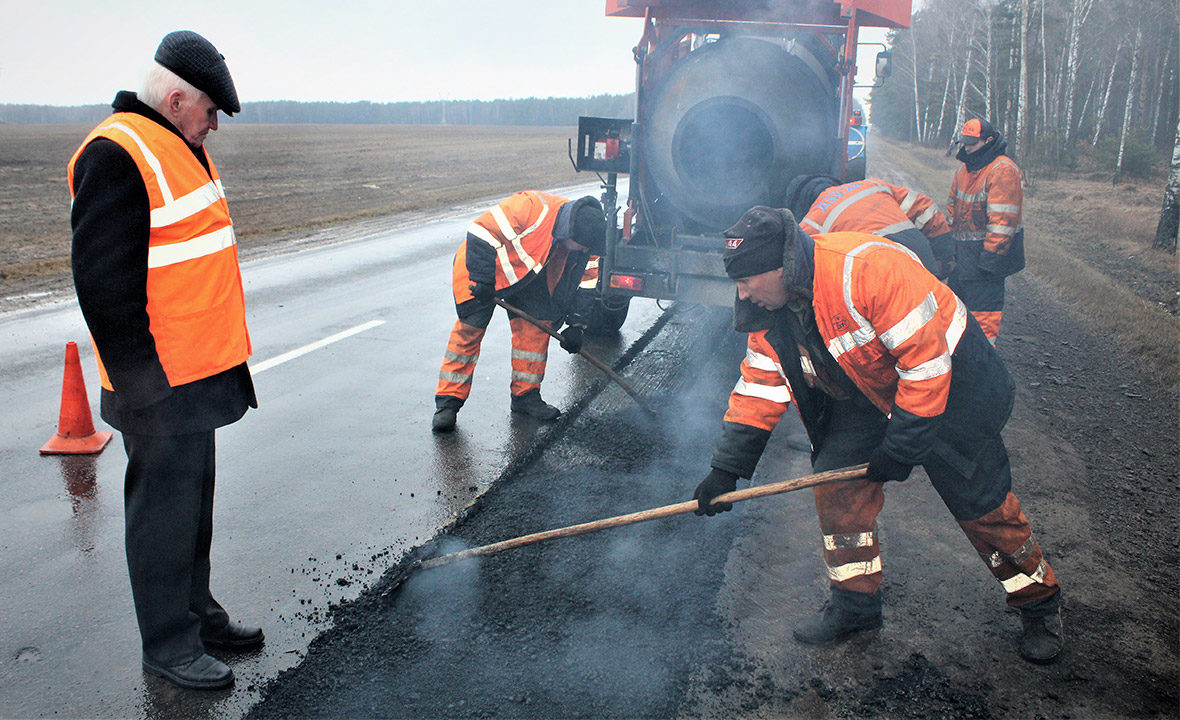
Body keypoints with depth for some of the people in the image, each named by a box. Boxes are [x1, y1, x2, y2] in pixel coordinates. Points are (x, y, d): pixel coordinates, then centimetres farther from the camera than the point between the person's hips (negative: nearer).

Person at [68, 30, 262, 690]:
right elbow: (105, 285, -21)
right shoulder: (117, 156, -17)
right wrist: (143, 386, -21)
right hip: (162, 382, -10)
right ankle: (169, 644, 18)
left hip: (201, 368, 10)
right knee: (165, 507, 3)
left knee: (194, 495, 19)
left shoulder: (183, 148, 15)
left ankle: (197, 610, 34)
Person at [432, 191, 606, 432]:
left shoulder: (578, 242, -10)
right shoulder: (531, 207, -36)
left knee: (536, 325, -5)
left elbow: (575, 282, 4)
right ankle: (447, 402, -2)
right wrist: (482, 280, -29)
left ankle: (526, 395, 8)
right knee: (468, 331, -9)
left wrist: (577, 325, -2)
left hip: (528, 274, 6)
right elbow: (481, 233, -33)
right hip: (480, 266, -6)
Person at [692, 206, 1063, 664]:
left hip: (952, 386, -6)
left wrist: (900, 447, -25)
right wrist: (726, 468, -8)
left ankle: (1039, 601, 26)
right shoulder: (769, 308, -11)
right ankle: (856, 602, 15)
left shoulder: (868, 269, -36)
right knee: (837, 483, -4)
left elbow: (927, 360, -32)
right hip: (867, 396, 7)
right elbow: (760, 386, -4)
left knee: (982, 502, 2)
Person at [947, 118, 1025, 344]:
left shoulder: (1003, 171, -17)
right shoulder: (964, 170, 13)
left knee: (983, 310, -4)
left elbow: (1003, 220, -22)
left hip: (986, 250, -9)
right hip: (964, 253, 9)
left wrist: (990, 259, -24)